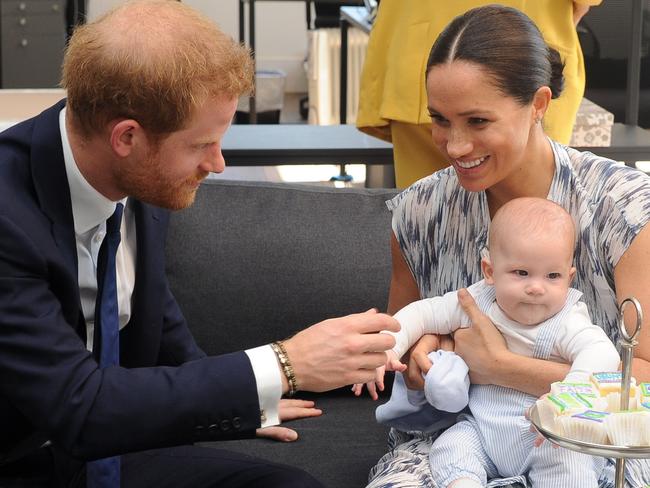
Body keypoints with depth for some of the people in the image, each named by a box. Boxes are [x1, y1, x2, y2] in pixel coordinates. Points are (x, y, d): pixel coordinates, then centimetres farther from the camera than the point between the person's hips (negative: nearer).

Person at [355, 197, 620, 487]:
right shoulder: (475, 302, -4)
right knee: (448, 450, -20)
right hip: (481, 430, 5)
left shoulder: (567, 324, -17)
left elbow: (602, 354, -35)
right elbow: (422, 313, 4)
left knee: (566, 461, -32)